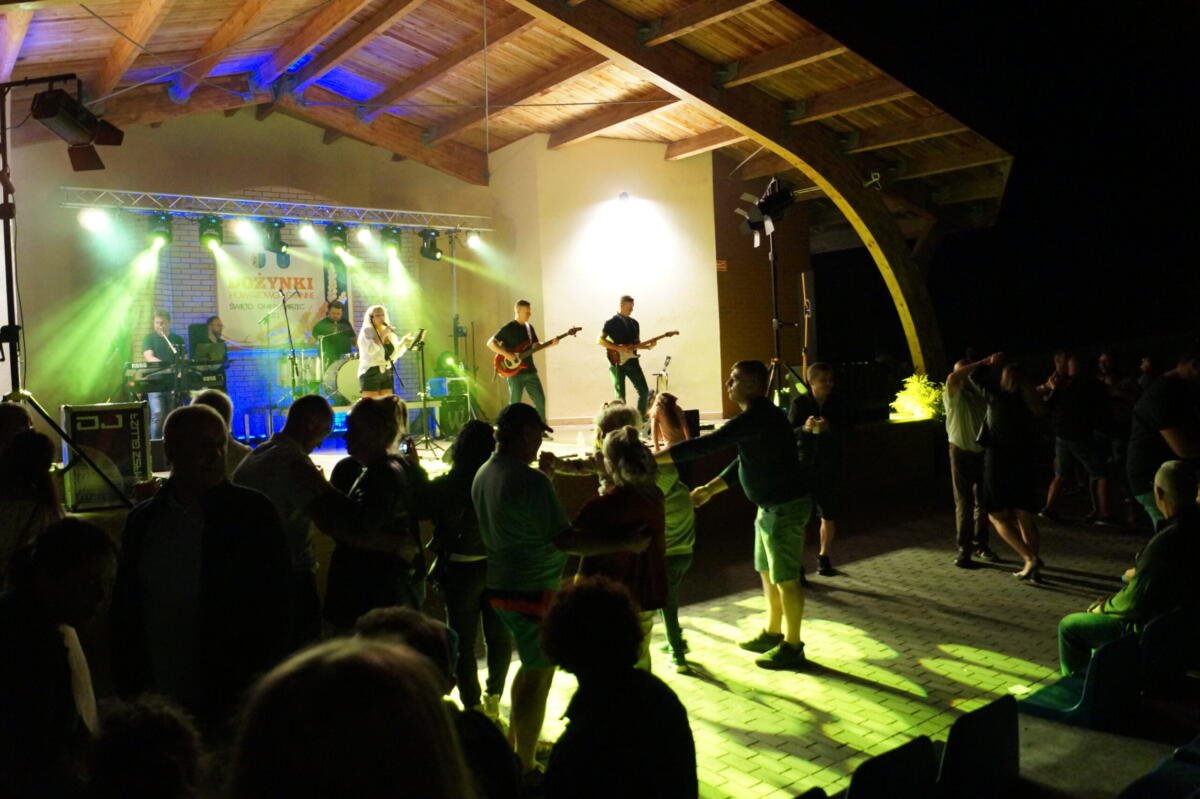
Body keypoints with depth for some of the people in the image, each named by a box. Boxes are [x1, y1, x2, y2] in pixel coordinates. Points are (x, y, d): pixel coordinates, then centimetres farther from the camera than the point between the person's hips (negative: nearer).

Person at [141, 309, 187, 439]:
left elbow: (184, 360, 14)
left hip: (173, 384, 3)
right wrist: (166, 365, -27)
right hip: (156, 383, -3)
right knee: (157, 416, -14)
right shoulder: (149, 338, 5)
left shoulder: (178, 339, 13)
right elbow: (149, 358, -10)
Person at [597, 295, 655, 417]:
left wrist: (648, 346, -2)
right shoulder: (611, 322, -5)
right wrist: (619, 348, -18)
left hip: (632, 360, 6)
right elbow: (600, 340, -12)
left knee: (644, 390, 2)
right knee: (620, 396, -2)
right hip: (618, 362, -6)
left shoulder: (634, 323, 14)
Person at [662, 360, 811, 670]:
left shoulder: (757, 417, -23)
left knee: (785, 578, 1)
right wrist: (709, 489, 14)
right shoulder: (758, 416, 10)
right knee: (767, 572, 19)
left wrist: (652, 458, -24)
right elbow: (742, 463, 18)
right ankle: (772, 633, 33)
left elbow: (705, 445, -28)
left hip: (785, 507, -10)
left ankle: (792, 647, 13)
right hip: (770, 505, 10)